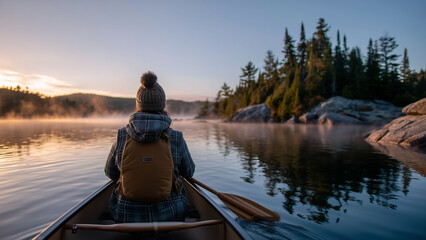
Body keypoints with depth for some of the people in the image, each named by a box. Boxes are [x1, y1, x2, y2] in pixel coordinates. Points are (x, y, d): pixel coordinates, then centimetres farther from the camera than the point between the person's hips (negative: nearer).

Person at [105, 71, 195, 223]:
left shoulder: (122, 137, -12)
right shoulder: (176, 138, -16)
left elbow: (110, 172, 4)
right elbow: (188, 172, 1)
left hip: (128, 217, 2)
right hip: (168, 215, -1)